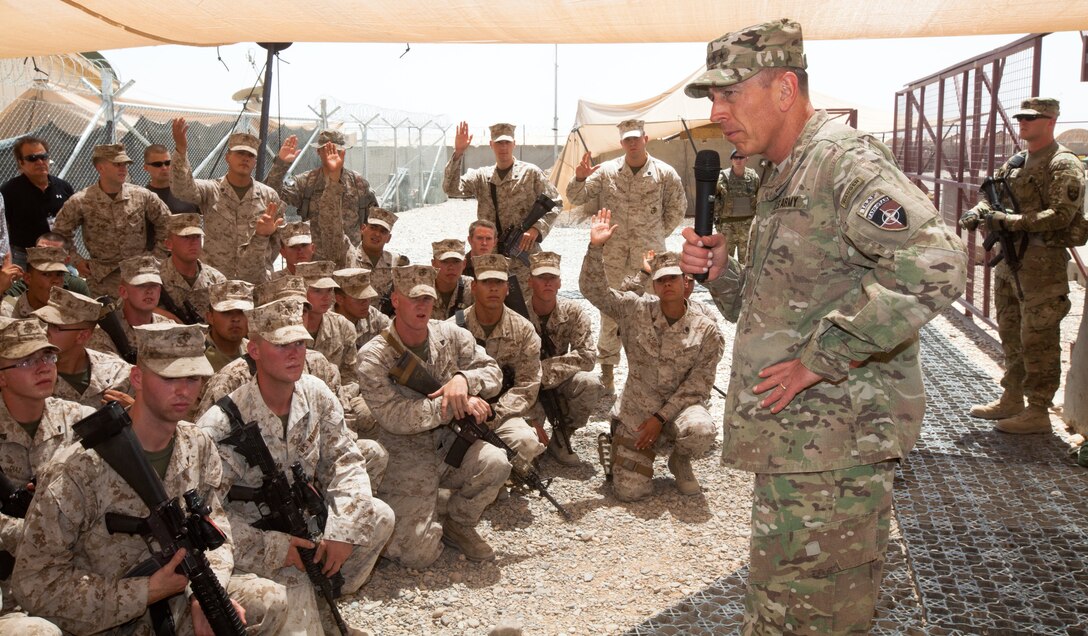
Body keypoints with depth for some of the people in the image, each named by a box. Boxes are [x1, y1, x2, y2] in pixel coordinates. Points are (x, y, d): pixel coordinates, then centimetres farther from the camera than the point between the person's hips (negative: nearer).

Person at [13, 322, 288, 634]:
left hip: (177, 601, 4)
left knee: (271, 600, -11)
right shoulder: (82, 467, -22)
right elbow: (35, 580, -21)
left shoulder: (199, 446, -3)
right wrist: (146, 593, -24)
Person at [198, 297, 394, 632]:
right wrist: (273, 547, -27)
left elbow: (345, 460, -5)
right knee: (298, 624, -27)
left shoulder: (315, 393, -8)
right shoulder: (221, 425, -24)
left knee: (379, 517, -15)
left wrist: (342, 529, -18)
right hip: (257, 541, -6)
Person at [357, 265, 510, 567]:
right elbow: (395, 416, -22)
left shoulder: (451, 335, 3)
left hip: (451, 443, 4)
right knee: (419, 554, -17)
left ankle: (457, 524, 1)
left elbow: (493, 372, 1)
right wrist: (458, 405, -22)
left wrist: (463, 378, -22)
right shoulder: (373, 356, -11)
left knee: (495, 463, -29)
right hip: (406, 458, -4)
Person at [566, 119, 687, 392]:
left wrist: (657, 234, 10)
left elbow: (677, 208, 13)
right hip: (613, 255, 0)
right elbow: (576, 199, 4)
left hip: (650, 256, 0)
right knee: (610, 311, 4)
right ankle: (607, 367, 17)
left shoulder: (665, 173, 1)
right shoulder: (606, 171, 1)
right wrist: (580, 179, -15)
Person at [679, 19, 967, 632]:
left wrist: (819, 357, -24)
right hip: (792, 438, 10)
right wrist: (720, 271, 3)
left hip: (833, 439, -10)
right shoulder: (785, 179, 17)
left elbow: (934, 265, -30)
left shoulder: (846, 159, -14)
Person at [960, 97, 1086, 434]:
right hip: (1008, 259, 9)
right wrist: (977, 213, -5)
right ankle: (1011, 399, 29)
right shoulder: (1016, 162, 14)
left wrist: (1008, 221, -25)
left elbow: (1059, 216, -21)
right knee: (1011, 335, 16)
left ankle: (1038, 412, 5)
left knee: (1038, 340, -3)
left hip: (1041, 265, -9)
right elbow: (994, 195, 18)